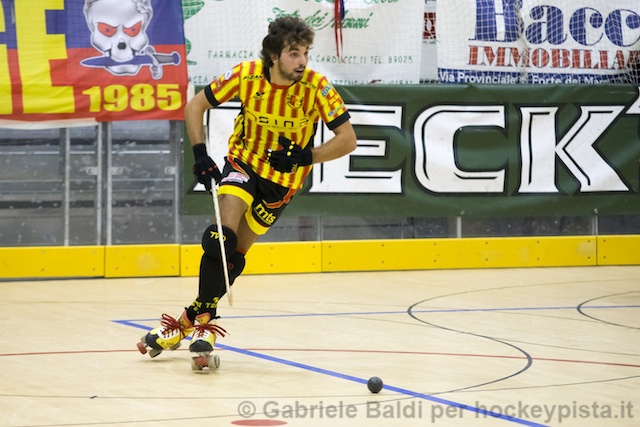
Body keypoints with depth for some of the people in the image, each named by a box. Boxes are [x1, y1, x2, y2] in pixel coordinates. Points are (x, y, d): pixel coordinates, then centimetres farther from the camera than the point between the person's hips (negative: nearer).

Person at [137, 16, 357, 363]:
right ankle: (203, 319, -12)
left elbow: (347, 139, -17)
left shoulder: (316, 87, -22)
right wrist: (200, 155, -15)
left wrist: (304, 157, -28)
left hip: (282, 180, 0)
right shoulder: (247, 75, -18)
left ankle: (189, 320, 18)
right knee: (222, 235, -22)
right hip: (244, 162, 0)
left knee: (234, 254, 3)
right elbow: (195, 106, -6)